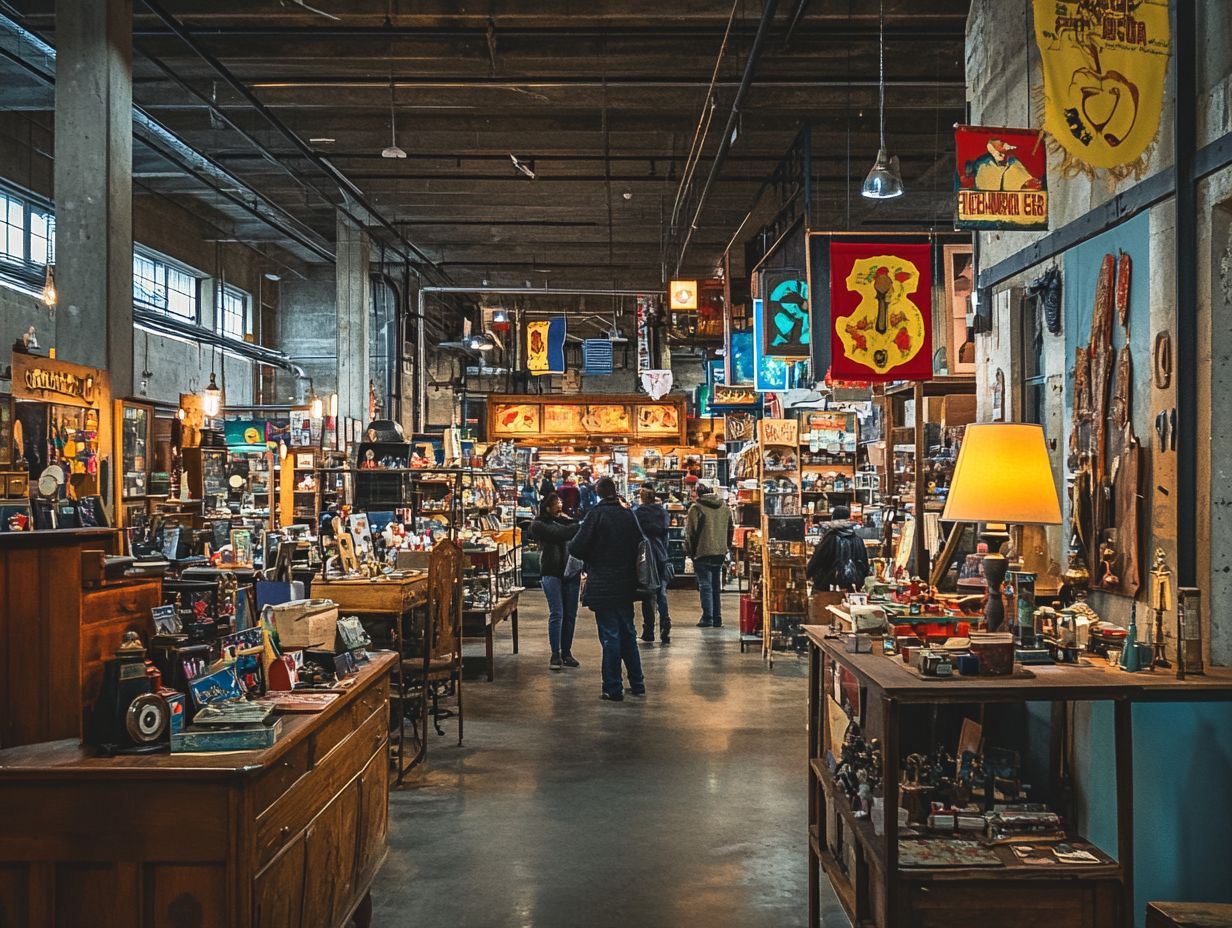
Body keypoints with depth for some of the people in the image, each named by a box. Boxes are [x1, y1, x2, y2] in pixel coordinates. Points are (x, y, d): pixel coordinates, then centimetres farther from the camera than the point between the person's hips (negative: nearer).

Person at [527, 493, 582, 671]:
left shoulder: (564, 520, 16)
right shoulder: (539, 524, 0)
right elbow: (560, 534, -15)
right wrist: (576, 525, -6)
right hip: (551, 573, -5)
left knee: (570, 615, 5)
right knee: (556, 614, -8)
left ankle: (566, 652, 14)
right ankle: (555, 655, -3)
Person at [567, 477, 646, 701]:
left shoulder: (597, 514, -13)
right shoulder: (629, 515, 4)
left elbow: (576, 548, -15)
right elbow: (639, 544, 12)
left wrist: (590, 558, 4)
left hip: (603, 586, -5)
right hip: (626, 584, 6)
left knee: (610, 636, -1)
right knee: (628, 634, 16)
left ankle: (613, 689, 4)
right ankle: (637, 684, 22)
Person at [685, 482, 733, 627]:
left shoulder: (696, 508, -9)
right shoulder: (725, 507, 10)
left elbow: (690, 532, -9)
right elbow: (731, 529, 14)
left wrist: (690, 551, 1)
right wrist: (726, 548, 19)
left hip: (703, 553, -6)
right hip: (720, 553, 6)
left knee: (705, 586, -1)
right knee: (716, 587, 12)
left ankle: (707, 619, -4)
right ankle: (717, 619, 13)